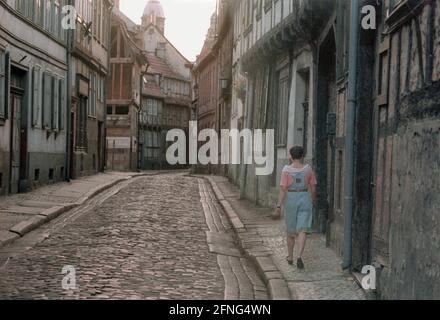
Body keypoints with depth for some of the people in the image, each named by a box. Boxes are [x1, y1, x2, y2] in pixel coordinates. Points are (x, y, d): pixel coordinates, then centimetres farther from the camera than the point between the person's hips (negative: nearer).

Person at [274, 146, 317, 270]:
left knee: (291, 230, 16)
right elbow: (313, 188, 3)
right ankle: (300, 256, -22)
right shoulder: (308, 169, -3)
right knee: (302, 231, -2)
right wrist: (314, 200, 20)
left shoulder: (286, 170, -9)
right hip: (305, 200, 0)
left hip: (290, 200, 0)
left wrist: (279, 206, -11)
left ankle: (290, 257, 28)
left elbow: (283, 189, -13)